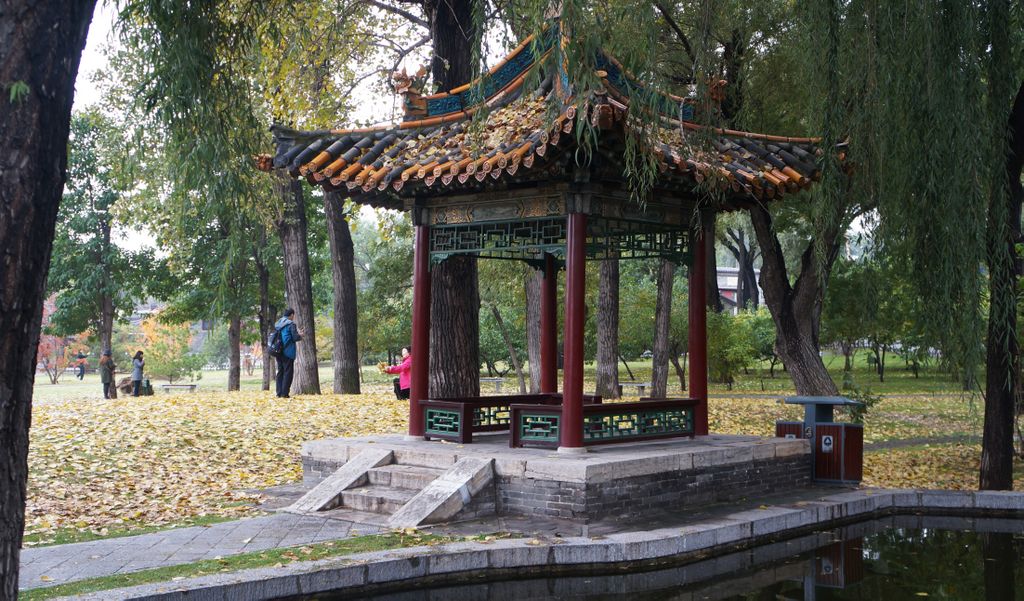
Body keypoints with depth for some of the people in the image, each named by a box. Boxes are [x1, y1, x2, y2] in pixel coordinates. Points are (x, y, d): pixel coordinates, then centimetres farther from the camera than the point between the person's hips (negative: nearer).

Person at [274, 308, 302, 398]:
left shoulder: (277, 324, 10)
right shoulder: (291, 324, -11)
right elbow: (295, 337, -16)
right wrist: (300, 336, 7)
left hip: (279, 352, 7)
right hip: (288, 352, -7)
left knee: (280, 371, 13)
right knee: (288, 372, -1)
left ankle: (279, 393, 12)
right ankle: (284, 393, -5)